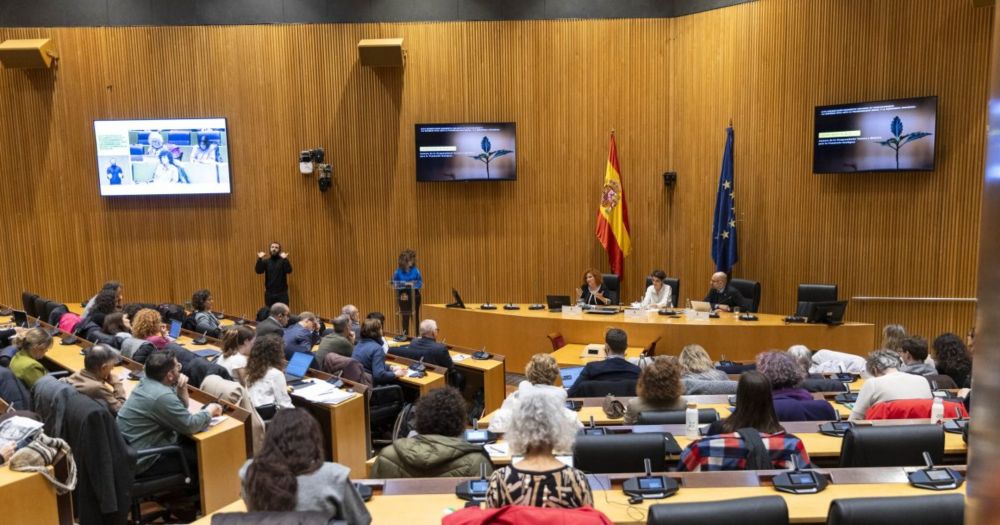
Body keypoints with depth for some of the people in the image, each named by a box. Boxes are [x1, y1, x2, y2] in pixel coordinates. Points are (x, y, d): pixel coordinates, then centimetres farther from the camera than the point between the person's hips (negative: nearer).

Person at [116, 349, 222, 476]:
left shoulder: (148, 381, 2)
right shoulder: (162, 396, -27)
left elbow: (180, 407, 14)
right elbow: (190, 425, -22)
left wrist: (182, 388, -5)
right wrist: (210, 410, -5)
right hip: (143, 460, -9)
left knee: (193, 443, 13)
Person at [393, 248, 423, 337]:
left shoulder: (415, 270, -6)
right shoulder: (398, 271, -6)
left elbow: (420, 282, -4)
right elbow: (395, 283, -3)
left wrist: (413, 285, -21)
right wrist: (405, 284, -16)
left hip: (414, 295, 0)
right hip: (403, 297, 0)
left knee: (415, 316, 8)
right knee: (405, 317, 5)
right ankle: (405, 335, 14)